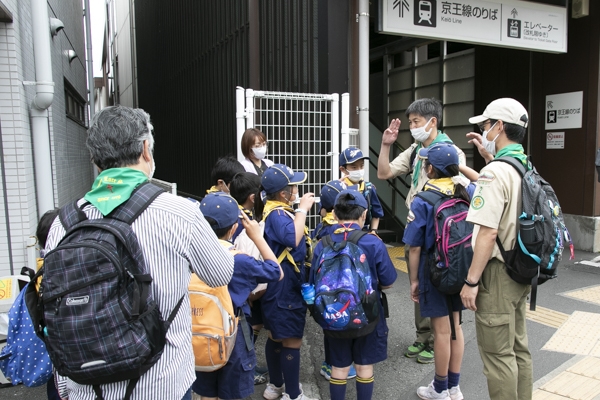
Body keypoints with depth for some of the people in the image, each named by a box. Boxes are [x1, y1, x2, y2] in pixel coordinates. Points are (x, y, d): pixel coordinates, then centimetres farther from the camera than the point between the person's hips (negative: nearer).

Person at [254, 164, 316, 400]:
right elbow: (292, 238, -39)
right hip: (285, 286, -11)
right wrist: (303, 209, -29)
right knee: (292, 341, 1)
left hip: (281, 284, 11)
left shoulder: (277, 209, 9)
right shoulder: (277, 213, -22)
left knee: (277, 336, 20)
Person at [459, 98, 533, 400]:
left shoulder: (495, 172, -20)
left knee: (498, 355, 3)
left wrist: (472, 281, -19)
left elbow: (488, 233, -24)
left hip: (498, 274, -9)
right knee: (518, 349, 19)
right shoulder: (527, 169, 7)